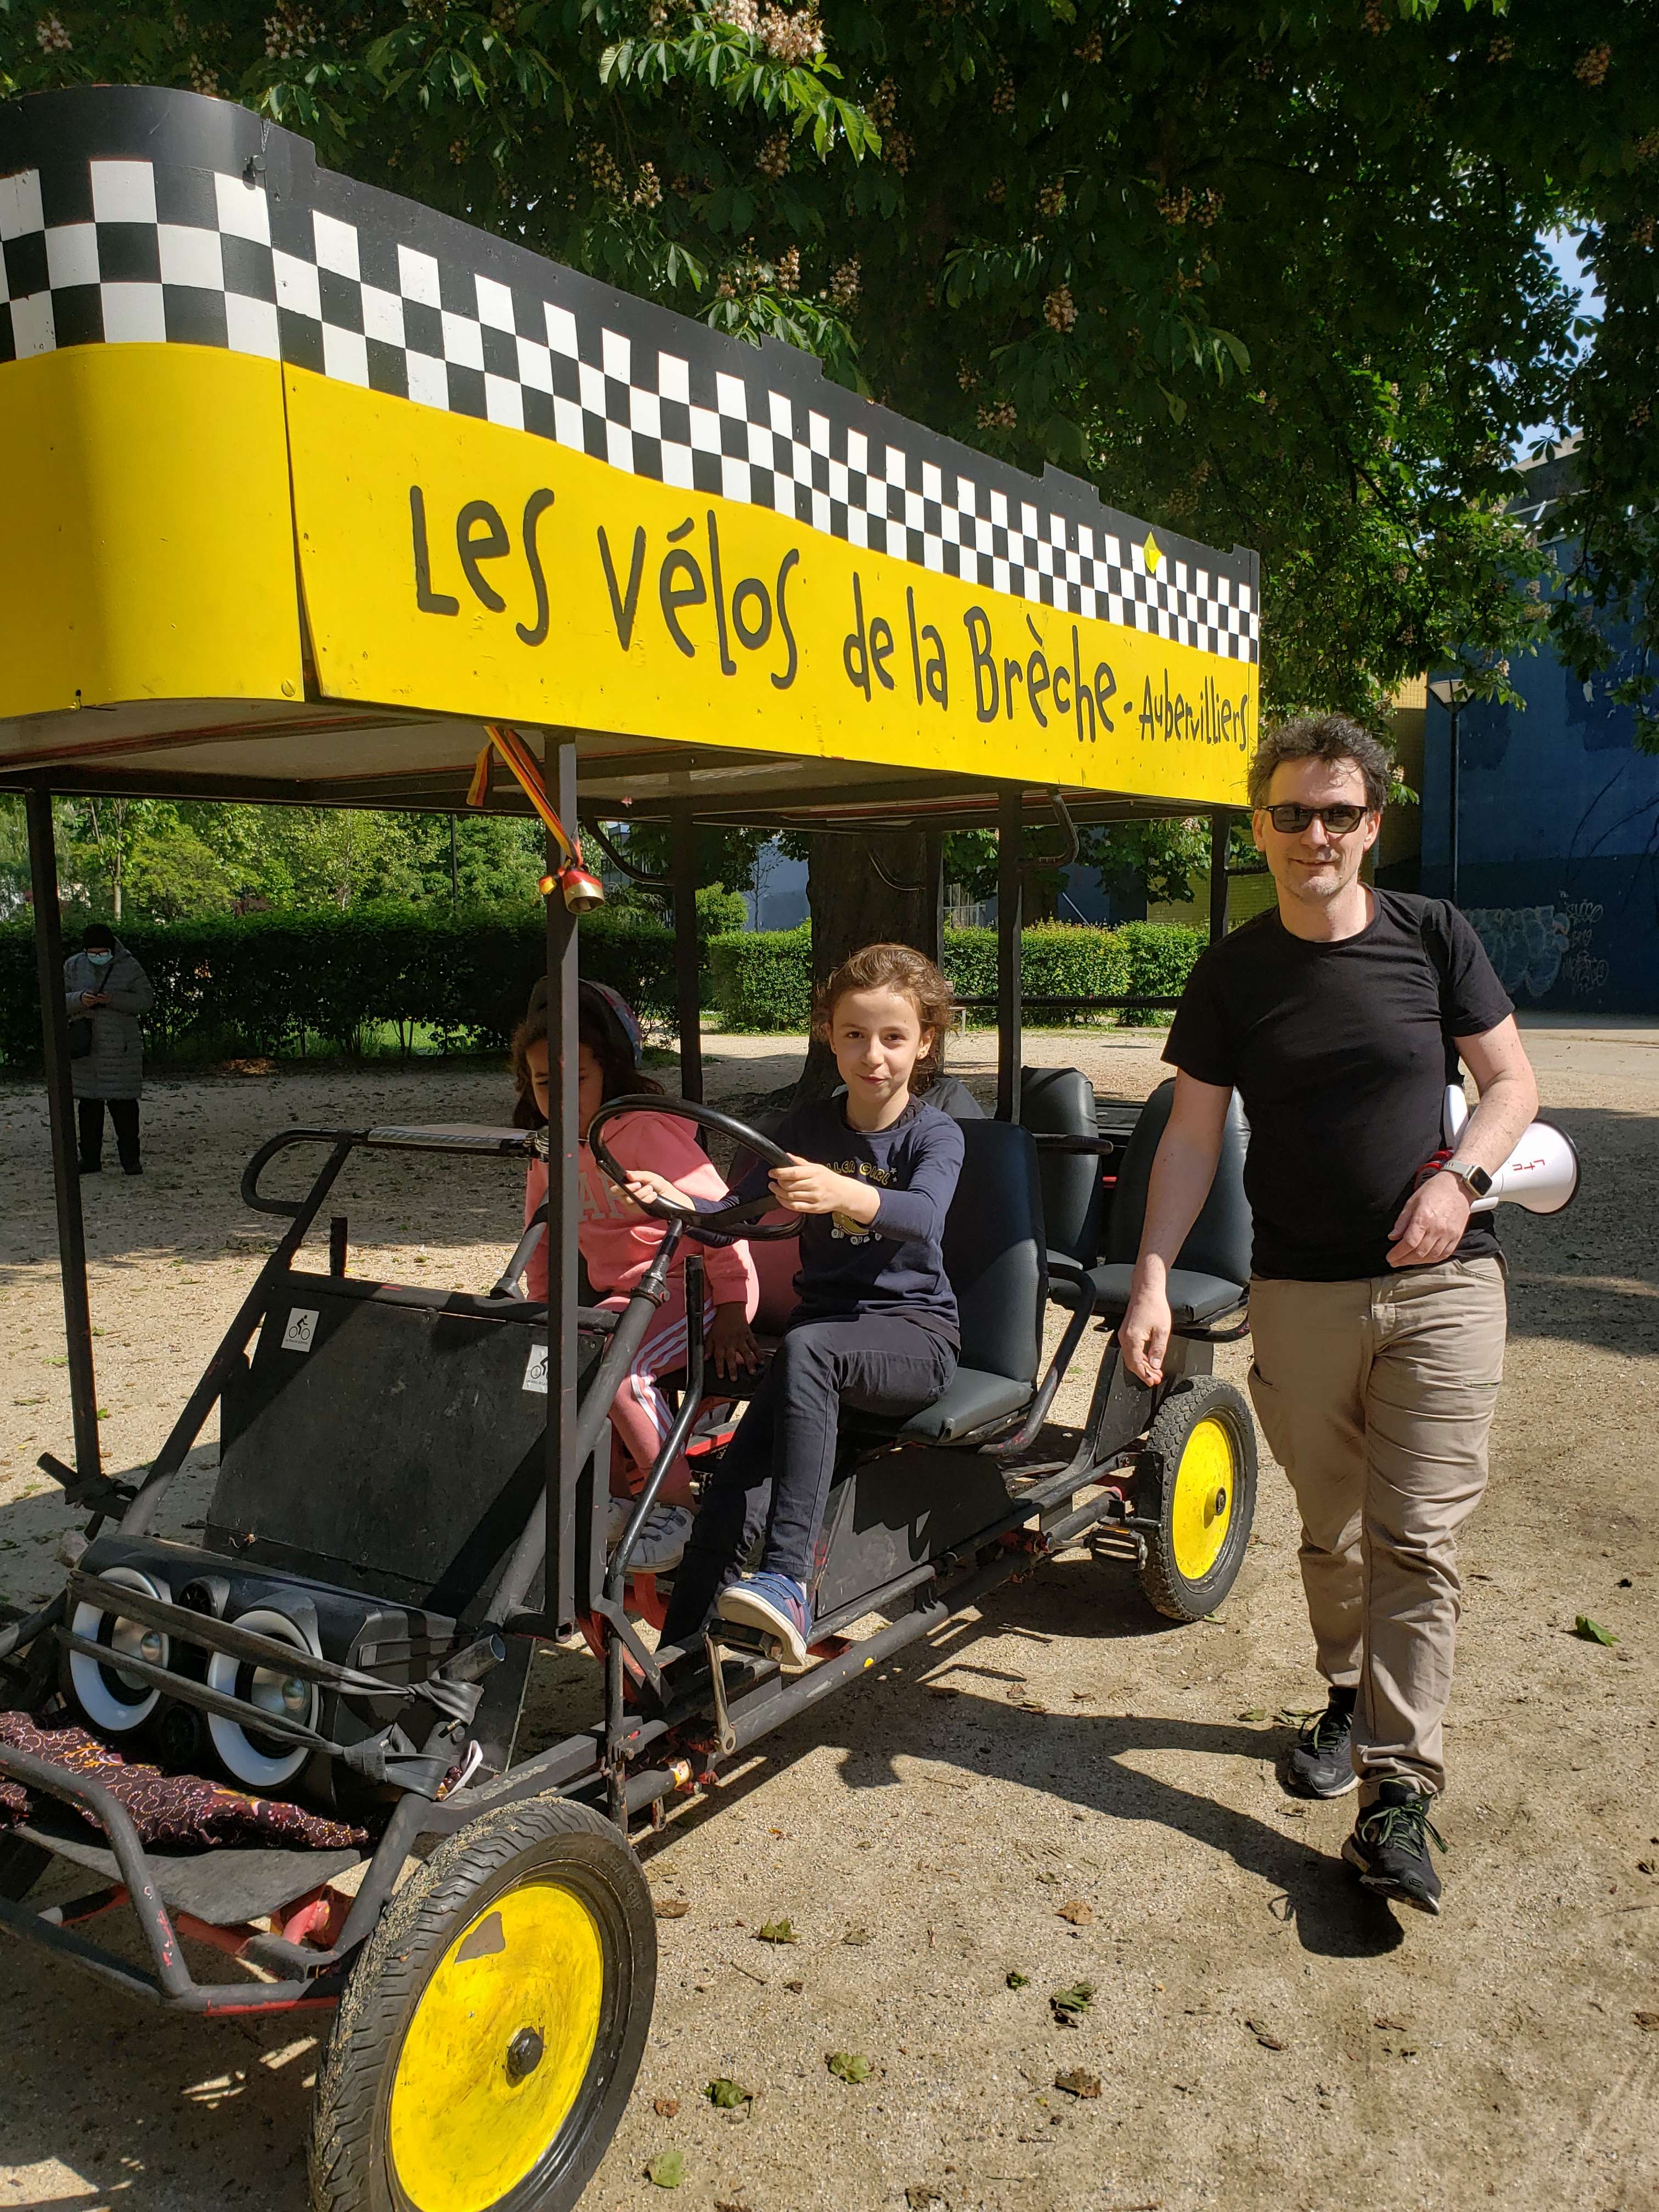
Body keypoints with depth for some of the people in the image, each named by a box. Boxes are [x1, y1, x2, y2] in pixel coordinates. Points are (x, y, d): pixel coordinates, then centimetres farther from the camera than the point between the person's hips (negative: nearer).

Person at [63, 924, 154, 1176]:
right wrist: (80, 1000, -15)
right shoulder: (73, 966, 6)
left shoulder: (129, 967, -1)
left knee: (123, 1104, -2)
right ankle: (90, 1159, 13)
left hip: (120, 1047, -2)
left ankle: (130, 1159, 5)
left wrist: (113, 1000, -18)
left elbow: (146, 1000, -4)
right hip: (85, 1046, 3)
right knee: (89, 1104, 6)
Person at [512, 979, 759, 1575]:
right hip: (617, 1292, 9)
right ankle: (618, 1493, 6)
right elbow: (543, 1235, 20)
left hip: (693, 1286, -8)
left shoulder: (649, 1129, -19)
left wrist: (731, 1313, -20)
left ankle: (676, 1506, -13)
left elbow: (718, 1213, -21)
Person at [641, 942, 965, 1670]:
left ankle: (788, 1580, -41)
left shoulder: (934, 1134, -4)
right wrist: (677, 1200, -18)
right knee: (736, 1479, -19)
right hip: (827, 1325, 4)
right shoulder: (806, 1125, 10)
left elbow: (923, 1216, -26)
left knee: (805, 1346, -36)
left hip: (914, 1334, -4)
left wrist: (843, 1194, -47)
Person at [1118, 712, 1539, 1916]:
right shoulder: (1233, 973, 2)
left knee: (1418, 1538, -5)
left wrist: (1459, 1174, -15)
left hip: (1442, 1284, -1)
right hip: (1300, 1293, 2)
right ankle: (1349, 1697, 36)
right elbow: (1192, 1138, 2)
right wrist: (1152, 1279, -7)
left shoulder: (1433, 935, 0)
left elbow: (1514, 1082, 4)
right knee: (1330, 1531, 12)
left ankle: (1399, 1795, -1)